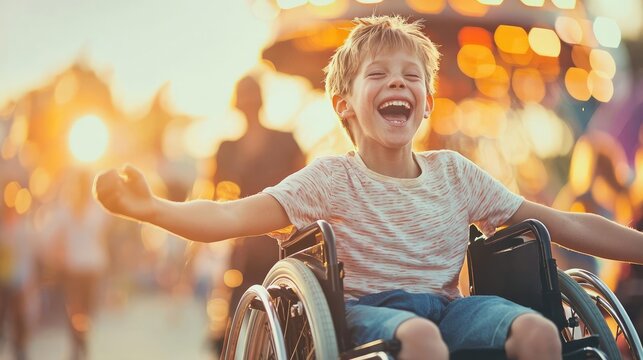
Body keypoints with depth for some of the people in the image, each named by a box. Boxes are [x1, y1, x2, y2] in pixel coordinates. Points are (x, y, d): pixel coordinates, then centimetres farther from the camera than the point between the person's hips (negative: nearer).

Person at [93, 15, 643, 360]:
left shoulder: (453, 172, 8)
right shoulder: (332, 178, -2)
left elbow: (564, 226, 11)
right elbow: (233, 217, -15)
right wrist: (150, 207, -27)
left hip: (447, 306, 4)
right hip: (366, 310, -3)